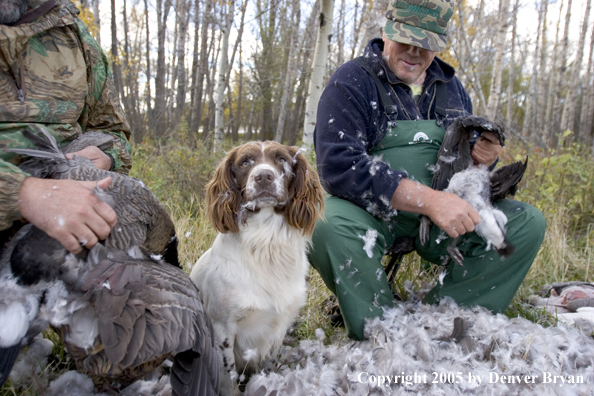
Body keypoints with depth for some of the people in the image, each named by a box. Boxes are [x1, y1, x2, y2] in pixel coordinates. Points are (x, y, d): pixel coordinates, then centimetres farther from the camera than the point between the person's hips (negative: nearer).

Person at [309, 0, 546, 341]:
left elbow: (465, 157, 21)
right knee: (327, 223, -36)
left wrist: (484, 155, -6)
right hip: (374, 211, -4)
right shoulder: (352, 83, -7)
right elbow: (339, 165, -22)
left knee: (528, 222, -11)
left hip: (440, 214, 5)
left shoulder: (451, 87, 12)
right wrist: (428, 198, -29)